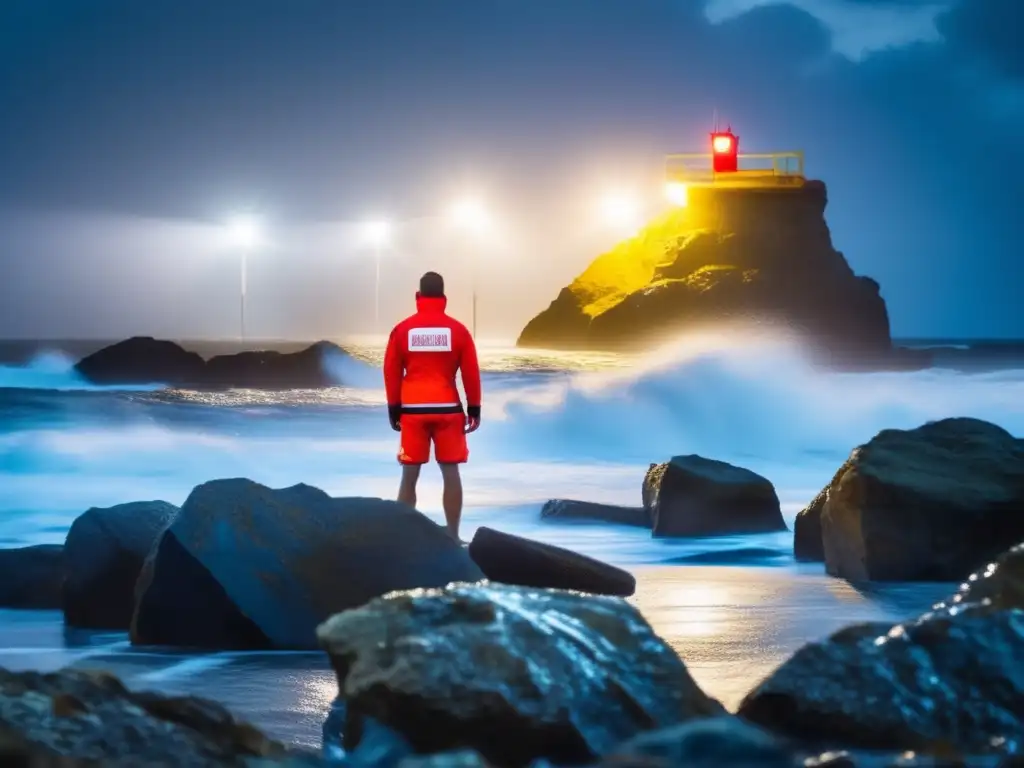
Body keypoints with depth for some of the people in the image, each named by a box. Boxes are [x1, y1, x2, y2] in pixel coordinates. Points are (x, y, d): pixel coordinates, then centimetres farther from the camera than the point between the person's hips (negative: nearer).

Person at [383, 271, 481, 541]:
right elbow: (471, 372, 2)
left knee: (409, 475, 4)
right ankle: (453, 537, 1)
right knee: (451, 473, 3)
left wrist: (393, 410, 11)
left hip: (412, 408, 1)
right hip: (448, 408, 0)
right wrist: (474, 409, 9)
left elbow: (391, 373, 4)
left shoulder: (402, 329, 2)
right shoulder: (457, 329, 1)